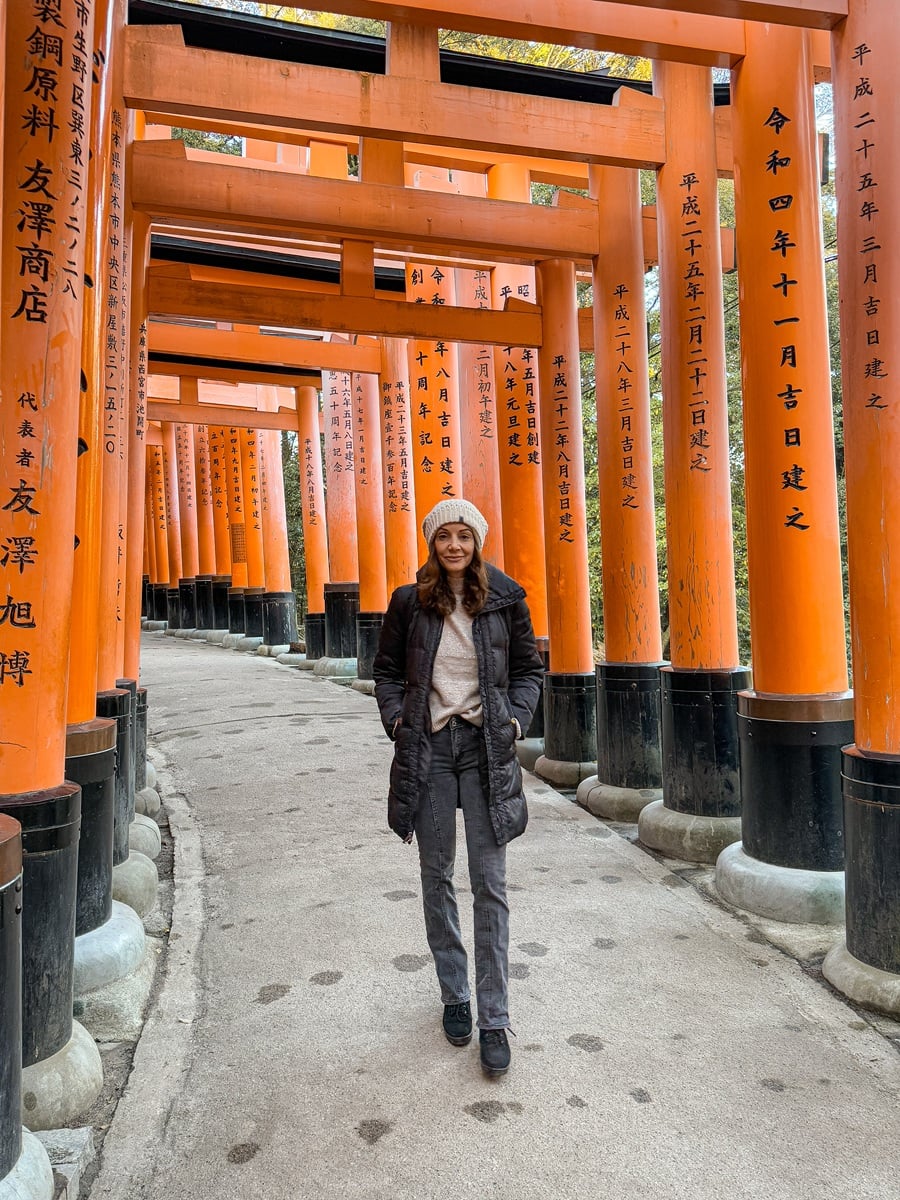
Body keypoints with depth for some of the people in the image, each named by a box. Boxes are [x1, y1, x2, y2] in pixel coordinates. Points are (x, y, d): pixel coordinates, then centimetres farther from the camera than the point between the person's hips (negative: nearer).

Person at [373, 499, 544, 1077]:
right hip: (427, 747, 1)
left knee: (490, 883, 0)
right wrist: (397, 720, -2)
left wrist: (515, 720, -5)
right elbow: (387, 669, 12)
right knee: (437, 877, 11)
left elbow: (530, 669, 9)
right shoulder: (409, 601, 3)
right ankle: (454, 996, 30)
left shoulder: (506, 599, 2)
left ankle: (494, 1019, 11)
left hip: (485, 746, -1)